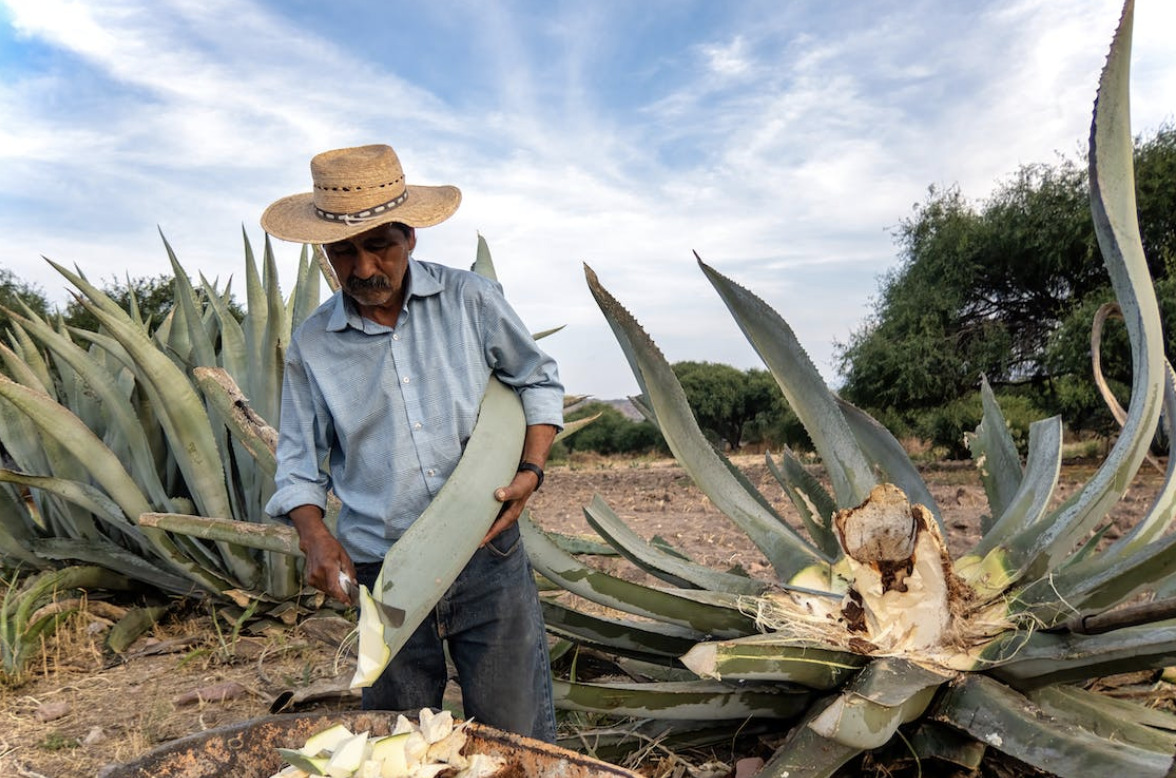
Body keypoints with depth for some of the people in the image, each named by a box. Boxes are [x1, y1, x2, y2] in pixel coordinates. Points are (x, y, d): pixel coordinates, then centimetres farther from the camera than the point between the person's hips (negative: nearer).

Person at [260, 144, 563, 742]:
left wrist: (531, 471, -6)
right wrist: (313, 533, -10)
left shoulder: (471, 301, -3)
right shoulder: (312, 345, 0)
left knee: (521, 744, 7)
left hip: (490, 564, -1)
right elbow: (299, 462, 8)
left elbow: (540, 382, 9)